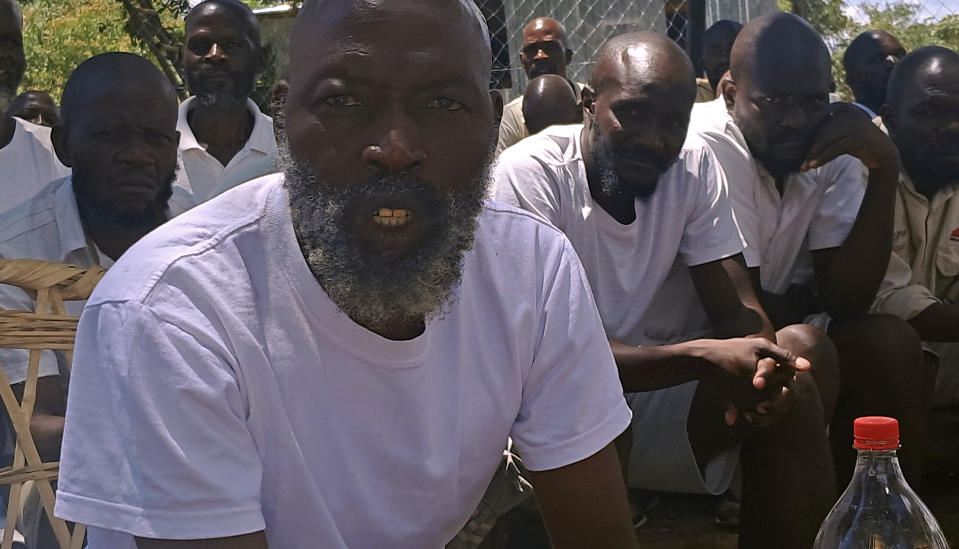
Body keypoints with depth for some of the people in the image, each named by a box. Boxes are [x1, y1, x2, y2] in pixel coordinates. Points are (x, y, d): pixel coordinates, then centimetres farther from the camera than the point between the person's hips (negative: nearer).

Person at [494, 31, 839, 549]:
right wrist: (702, 358, -34)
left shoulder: (694, 165, -1)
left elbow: (737, 307, -3)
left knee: (799, 351, -14)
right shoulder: (529, 174, -18)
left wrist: (762, 360, -27)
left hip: (638, 390, 6)